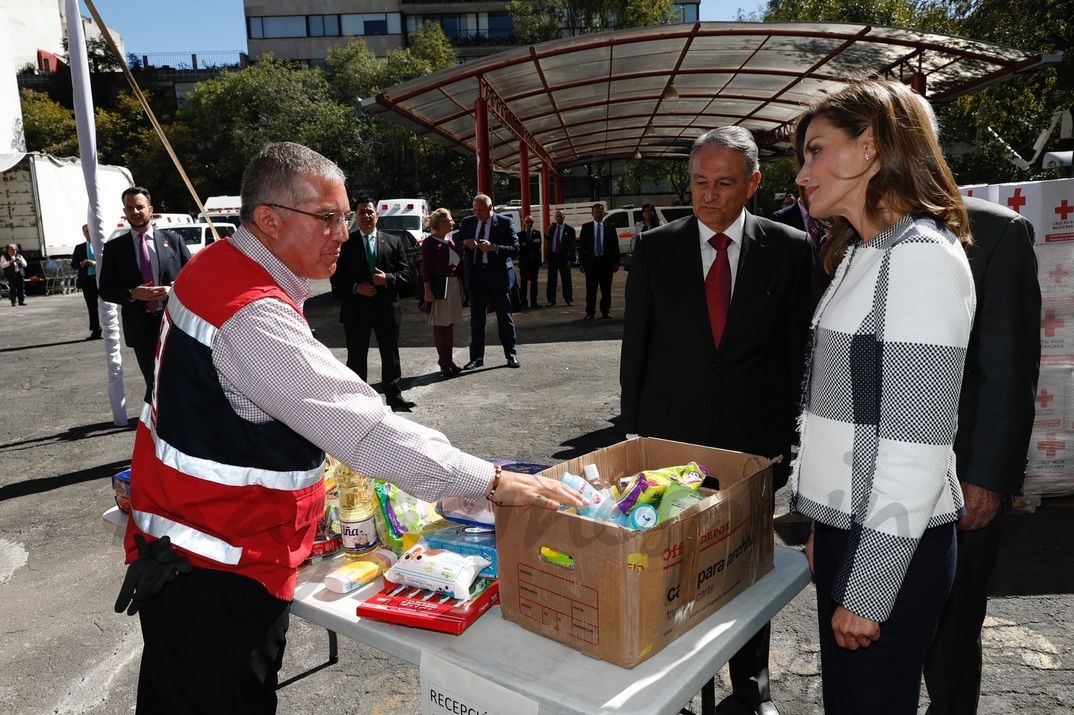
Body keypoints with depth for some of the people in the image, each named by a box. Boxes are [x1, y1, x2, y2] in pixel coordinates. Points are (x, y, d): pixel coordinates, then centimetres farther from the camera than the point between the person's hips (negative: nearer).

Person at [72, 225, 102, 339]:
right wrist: (82, 264, -8)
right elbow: (73, 264, 12)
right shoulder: (79, 248, 13)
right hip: (87, 280, 3)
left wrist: (96, 263, -18)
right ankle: (95, 331, 11)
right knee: (91, 307, 6)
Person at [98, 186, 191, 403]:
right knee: (154, 383, 8)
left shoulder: (173, 240, 3)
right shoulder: (114, 248, 4)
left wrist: (173, 290, -14)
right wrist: (131, 294, -15)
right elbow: (105, 290, 4)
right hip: (141, 327, 0)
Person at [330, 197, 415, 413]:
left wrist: (388, 278, -14)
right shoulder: (345, 243, 2)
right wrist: (355, 287, -15)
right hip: (356, 308, -1)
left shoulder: (393, 241, 7)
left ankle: (394, 395, 17)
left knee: (391, 354, 8)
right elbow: (336, 278, 1)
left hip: (387, 308, 1)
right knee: (356, 356, 6)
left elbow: (405, 273, 4)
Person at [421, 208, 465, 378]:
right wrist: (427, 290, -16)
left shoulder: (451, 241, 13)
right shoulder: (430, 242, -7)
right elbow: (426, 268, -10)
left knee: (450, 323, 11)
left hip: (453, 285, 7)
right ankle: (443, 361, 7)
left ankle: (449, 359, 19)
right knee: (439, 324, 0)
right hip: (439, 286, -7)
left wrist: (460, 287, 16)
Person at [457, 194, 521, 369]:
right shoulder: (467, 222, 8)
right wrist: (465, 243, -7)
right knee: (476, 319, 8)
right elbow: (455, 243, 15)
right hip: (475, 275, 3)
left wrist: (493, 247, -23)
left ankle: (511, 355, 16)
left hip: (498, 274, -3)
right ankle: (477, 357, 17)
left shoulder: (505, 223, -4)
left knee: (505, 318, 5)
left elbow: (515, 249, -9)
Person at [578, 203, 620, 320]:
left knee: (606, 289, 6)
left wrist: (616, 262, -1)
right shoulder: (586, 227, 5)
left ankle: (605, 311, 16)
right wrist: (582, 262, -3)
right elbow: (581, 246, 4)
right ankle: (590, 312, 10)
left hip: (606, 262, 1)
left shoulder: (610, 227, 5)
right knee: (591, 289, 2)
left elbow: (615, 246, 5)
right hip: (591, 261, 0)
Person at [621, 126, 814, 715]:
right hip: (670, 433, 1)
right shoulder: (655, 248, 1)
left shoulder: (789, 250, -2)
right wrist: (633, 426, 3)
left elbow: (800, 349, 1)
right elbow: (636, 343, 4)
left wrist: (790, 435, -1)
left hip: (752, 439, 0)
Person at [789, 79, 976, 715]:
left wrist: (867, 589, -18)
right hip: (846, 522, 8)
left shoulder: (922, 257, -16)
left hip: (891, 544, -8)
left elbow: (917, 442, -21)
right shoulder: (862, 254, 12)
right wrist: (824, 529, 15)